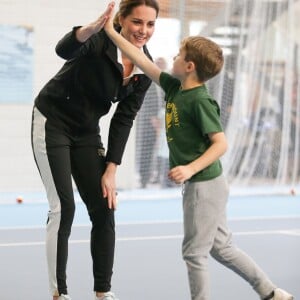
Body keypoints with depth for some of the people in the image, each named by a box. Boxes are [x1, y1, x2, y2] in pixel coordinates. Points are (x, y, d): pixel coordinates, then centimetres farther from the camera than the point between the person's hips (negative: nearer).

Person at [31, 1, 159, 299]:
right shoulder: (100, 40, -24)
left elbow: (123, 120, -3)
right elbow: (65, 49, -47)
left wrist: (111, 170, -7)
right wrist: (89, 30, -68)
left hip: (86, 131, 6)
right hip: (52, 122, -6)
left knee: (104, 209, 0)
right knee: (63, 207, -11)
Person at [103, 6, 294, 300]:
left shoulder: (200, 100, -19)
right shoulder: (174, 87, 5)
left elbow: (221, 144, -21)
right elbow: (143, 61, 11)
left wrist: (191, 169, -29)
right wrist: (112, 33, 12)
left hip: (204, 185, -9)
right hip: (203, 185, 9)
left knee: (194, 251, 0)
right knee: (221, 247, 16)